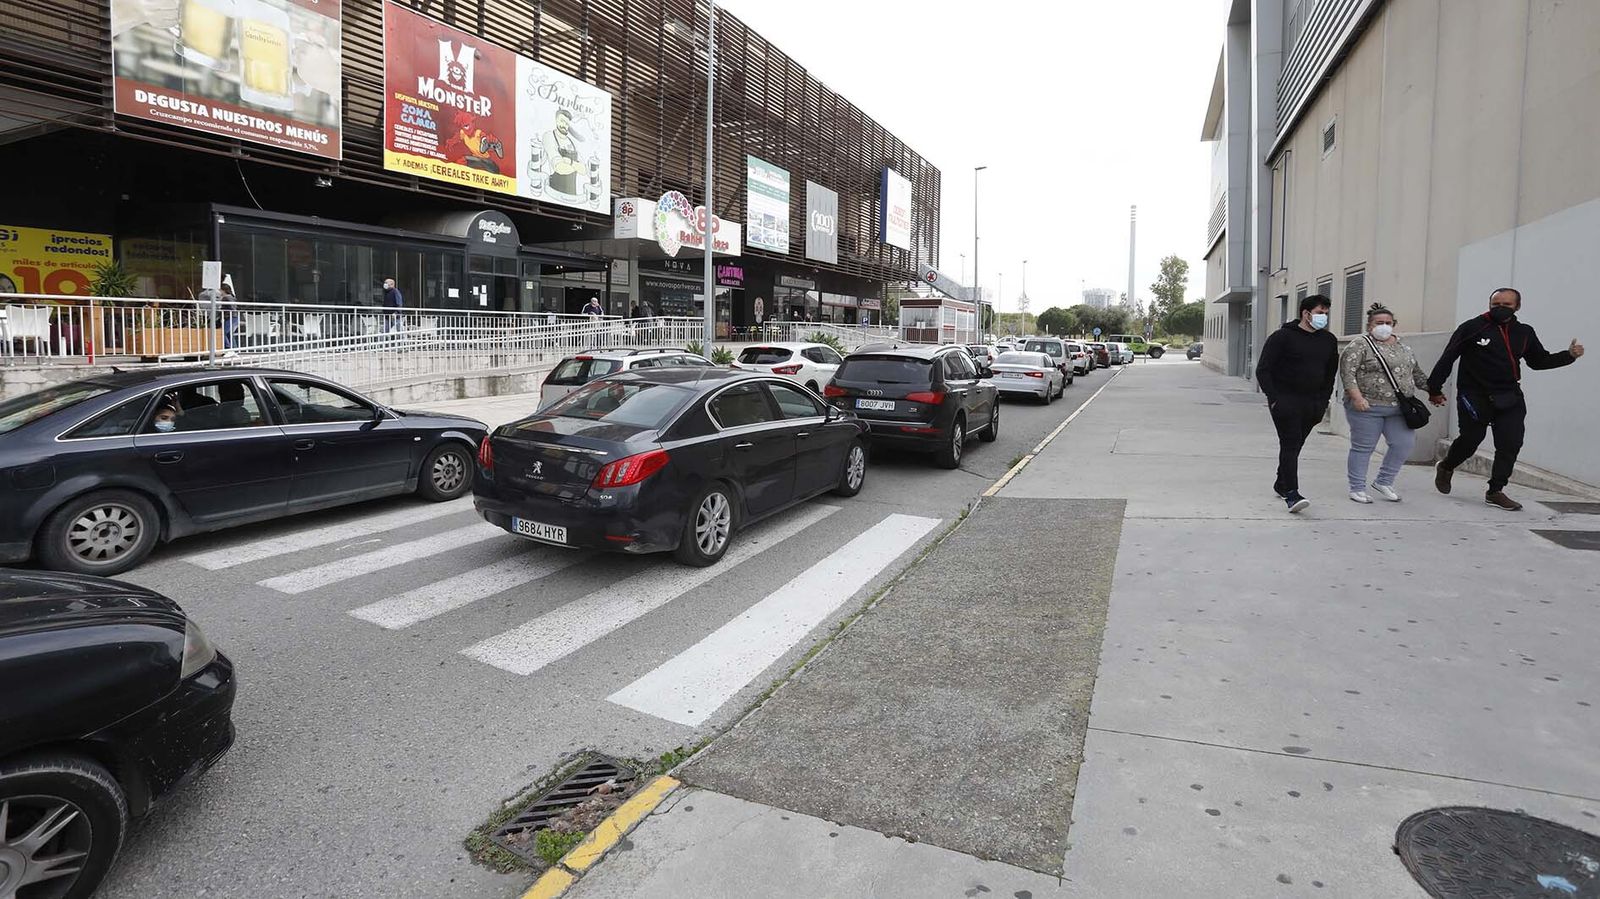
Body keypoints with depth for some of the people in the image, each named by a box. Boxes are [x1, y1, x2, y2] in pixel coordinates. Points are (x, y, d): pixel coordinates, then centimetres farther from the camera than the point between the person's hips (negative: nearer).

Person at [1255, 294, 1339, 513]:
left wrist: (1324, 401, 14)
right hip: (1286, 401, -5)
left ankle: (1281, 484, 27)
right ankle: (1291, 494, -16)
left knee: (1295, 445, 12)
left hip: (1313, 403, 5)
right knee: (1290, 445, -11)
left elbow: (1331, 372, 22)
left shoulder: (1329, 340, 12)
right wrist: (1273, 398, -13)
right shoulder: (1283, 336, -6)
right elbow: (1263, 369, -7)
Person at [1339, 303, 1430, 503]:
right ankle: (1357, 488, 8)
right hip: (1367, 407, -6)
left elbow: (1417, 374, 26)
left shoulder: (1404, 348, 16)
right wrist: (1356, 397, -22)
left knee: (1404, 443, -1)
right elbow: (1347, 371, -14)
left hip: (1398, 409, 6)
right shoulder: (1360, 345, -5)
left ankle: (1384, 482, 15)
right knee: (1363, 448, -1)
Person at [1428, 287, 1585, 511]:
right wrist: (1435, 388, -4)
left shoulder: (1524, 333, 9)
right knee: (1470, 439, -1)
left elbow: (1539, 361, 21)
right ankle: (1445, 467, 30)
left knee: (1510, 444, -3)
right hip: (1474, 396, -4)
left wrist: (1569, 355, 5)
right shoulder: (1472, 328, -6)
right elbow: (1447, 358, -4)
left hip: (1509, 398, 4)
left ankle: (1495, 492, 5)